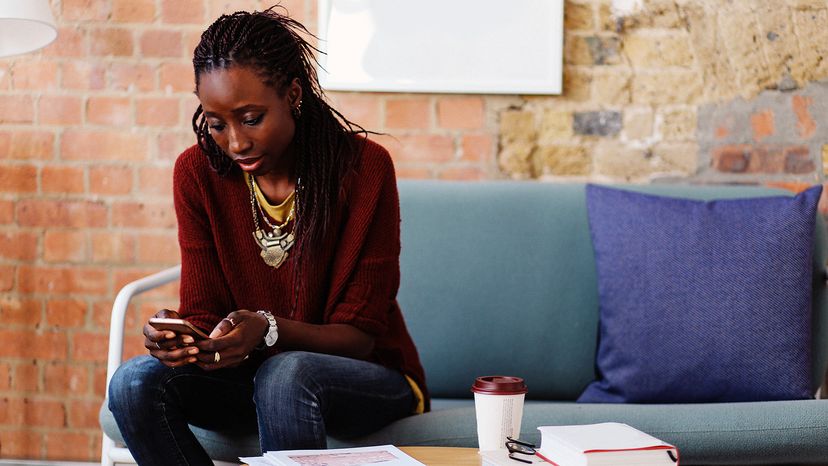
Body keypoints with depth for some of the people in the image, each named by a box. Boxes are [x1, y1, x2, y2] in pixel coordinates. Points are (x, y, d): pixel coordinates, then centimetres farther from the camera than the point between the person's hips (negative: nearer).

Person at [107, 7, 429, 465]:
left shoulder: (365, 168, -17)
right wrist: (177, 336, -29)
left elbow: (360, 334, -15)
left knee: (286, 373, -38)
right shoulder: (197, 171, -5)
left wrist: (269, 329, -35)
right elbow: (203, 312, -4)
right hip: (252, 371, 4)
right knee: (136, 381, -24)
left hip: (371, 375, -4)